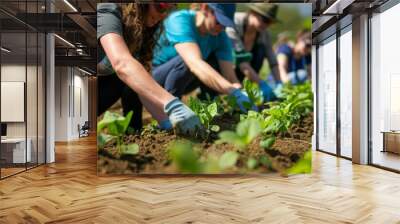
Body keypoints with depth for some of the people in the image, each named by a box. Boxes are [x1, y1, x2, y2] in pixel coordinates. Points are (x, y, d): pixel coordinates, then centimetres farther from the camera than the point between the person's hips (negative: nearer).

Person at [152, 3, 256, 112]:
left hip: (181, 81, 6)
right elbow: (195, 64, -46)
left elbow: (230, 77, -18)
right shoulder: (179, 20, -30)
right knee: (186, 61, -33)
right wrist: (234, 93, -55)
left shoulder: (221, 37, -12)